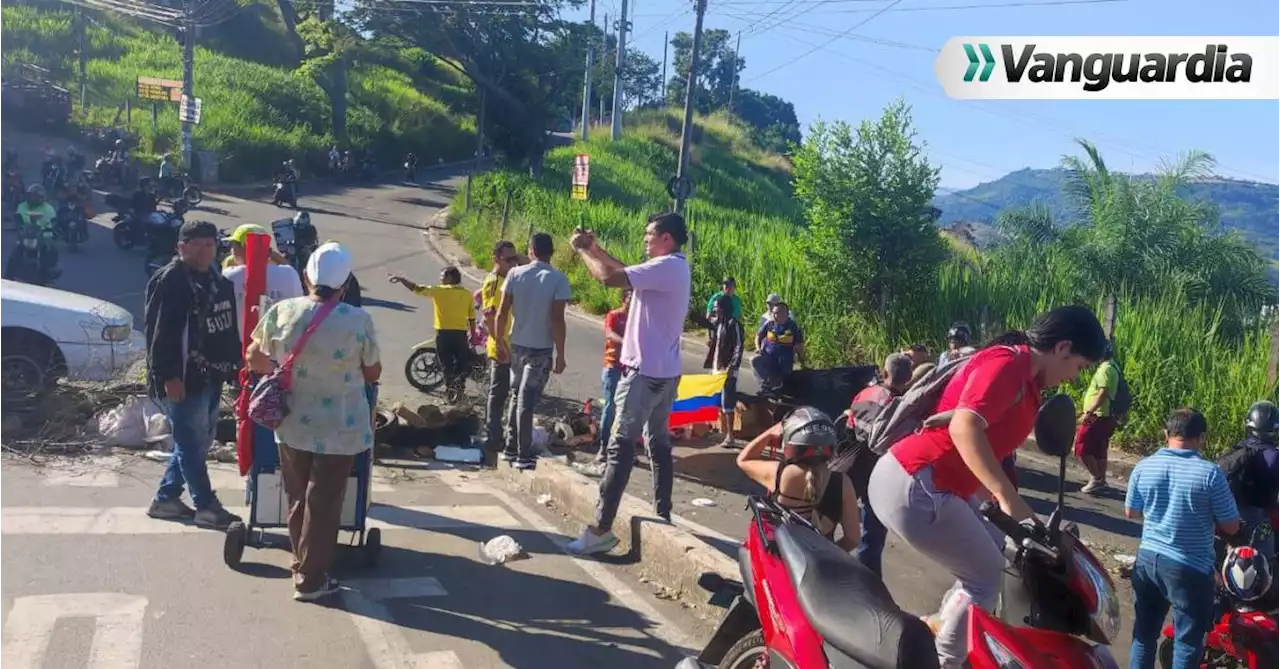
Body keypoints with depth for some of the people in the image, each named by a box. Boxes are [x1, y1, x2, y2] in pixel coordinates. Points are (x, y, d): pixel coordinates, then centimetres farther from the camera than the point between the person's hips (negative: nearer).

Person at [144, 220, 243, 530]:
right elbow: (160, 333, -19)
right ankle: (207, 506, 9)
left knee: (197, 441, 16)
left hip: (210, 377, 9)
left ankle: (165, 499, 28)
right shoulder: (169, 281, -13)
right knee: (192, 443, 0)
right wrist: (169, 376, -23)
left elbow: (228, 328, 18)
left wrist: (233, 365, 14)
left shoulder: (217, 281, 14)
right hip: (183, 378, -9)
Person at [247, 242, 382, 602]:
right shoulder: (358, 320, -15)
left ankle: (302, 566, 32)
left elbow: (255, 359, 6)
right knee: (324, 504, 7)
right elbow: (373, 374, -3)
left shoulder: (281, 312, -8)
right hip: (339, 430, -3)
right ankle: (311, 579, 15)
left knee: (298, 499, 19)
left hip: (292, 425, 3)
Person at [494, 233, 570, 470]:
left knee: (516, 396, 19)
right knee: (527, 401, 1)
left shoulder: (515, 274, -1)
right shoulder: (558, 279, -12)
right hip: (541, 349, -4)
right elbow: (557, 320, -16)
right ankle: (523, 455, 6)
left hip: (516, 345, 4)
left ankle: (511, 448, 23)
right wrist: (560, 354, -10)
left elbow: (502, 312, -2)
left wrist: (500, 342, 10)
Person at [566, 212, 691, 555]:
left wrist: (582, 249, -10)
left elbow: (610, 277, -25)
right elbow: (627, 272, 22)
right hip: (665, 372, 10)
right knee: (659, 443, 14)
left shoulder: (666, 267, -18)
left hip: (646, 372, -10)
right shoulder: (675, 268, 13)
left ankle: (601, 529, -8)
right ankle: (663, 516, 19)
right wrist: (596, 248, 14)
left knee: (621, 446, -9)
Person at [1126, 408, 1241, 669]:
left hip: (1148, 559, 5)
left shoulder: (1143, 467, -3)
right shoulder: (1210, 474, -16)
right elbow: (1231, 527, -8)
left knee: (1144, 633, 18)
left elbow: (1131, 512, 9)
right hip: (1190, 568, -4)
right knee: (1188, 642, 7)